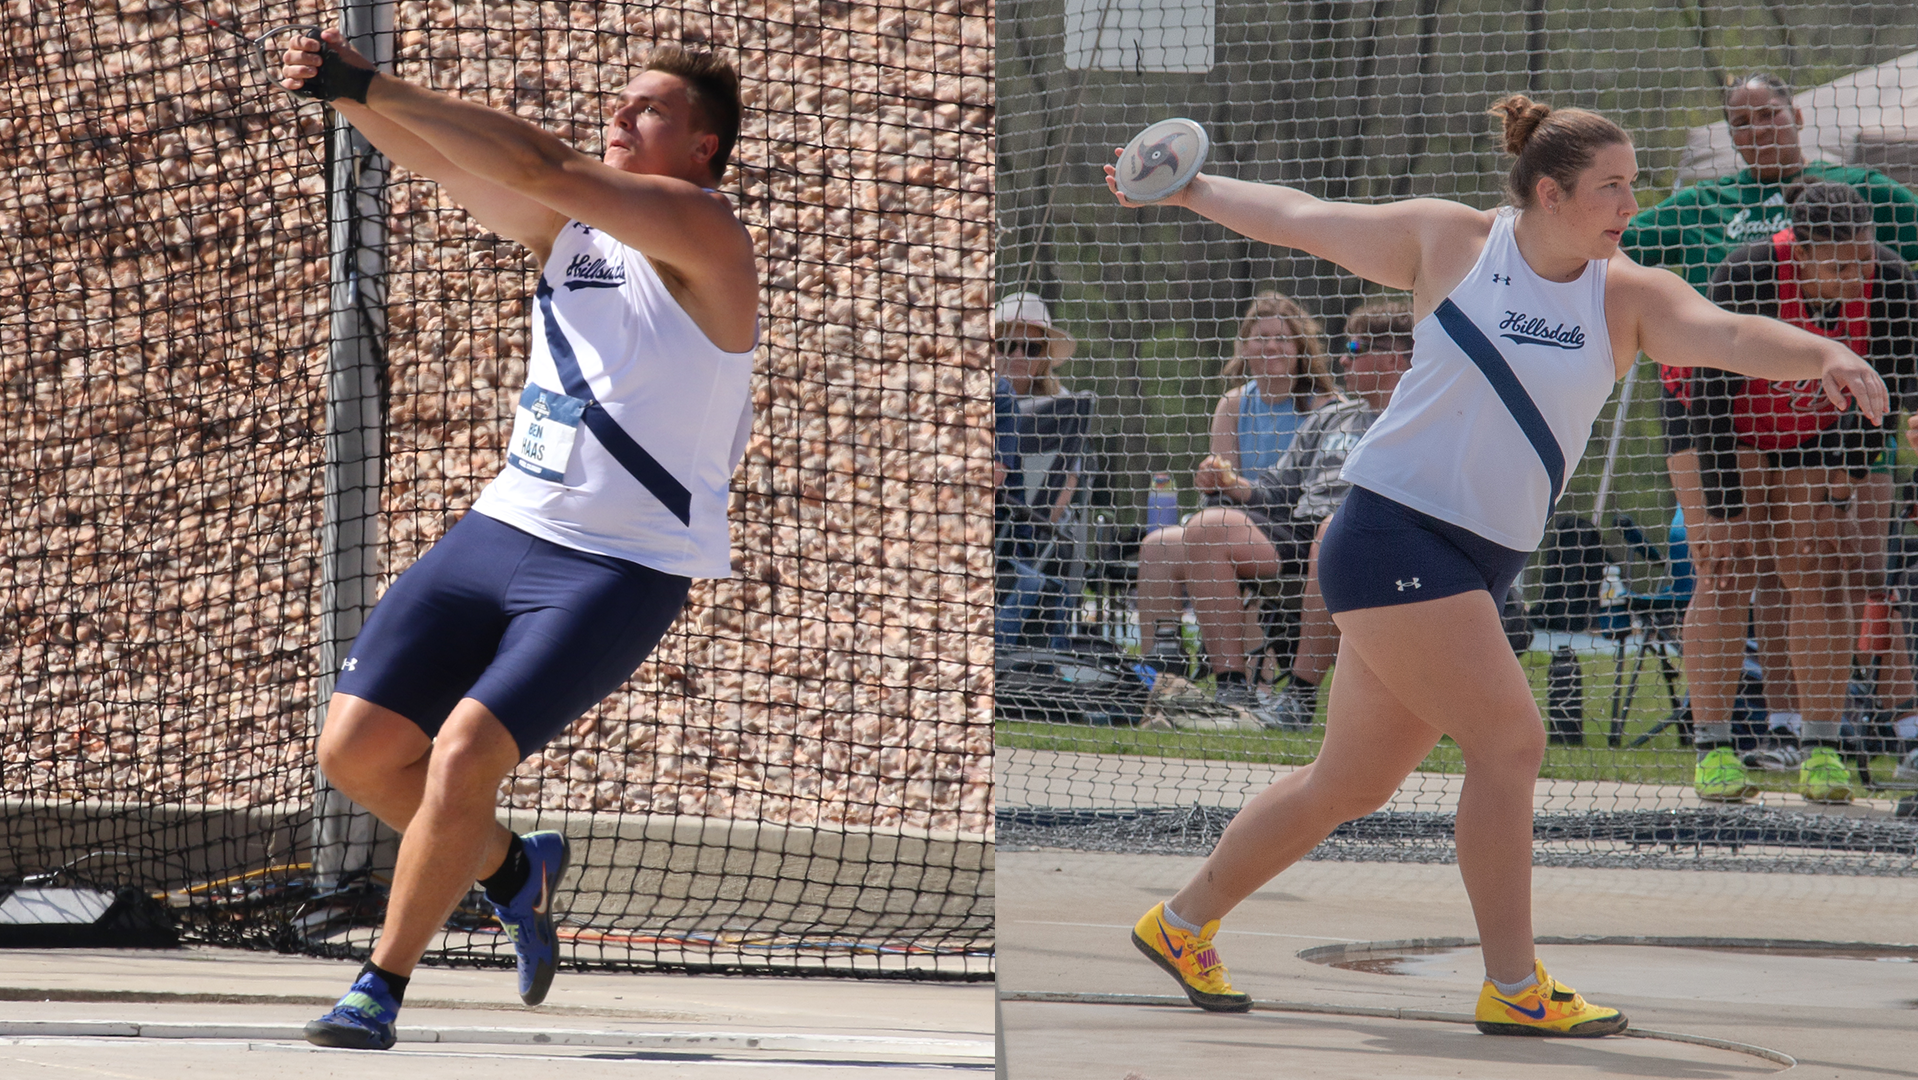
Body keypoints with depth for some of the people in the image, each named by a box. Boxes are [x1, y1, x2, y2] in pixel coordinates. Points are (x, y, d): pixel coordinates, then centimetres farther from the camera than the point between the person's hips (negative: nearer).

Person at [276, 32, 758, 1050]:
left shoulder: (703, 234, -12)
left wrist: (373, 87, -23)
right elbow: (443, 159, 1)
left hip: (621, 572, -7)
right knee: (355, 748, -1)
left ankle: (381, 985, -4)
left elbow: (536, 164, -22)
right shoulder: (568, 223, 11)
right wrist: (349, 93, -20)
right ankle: (513, 870, 25)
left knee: (463, 753, -21)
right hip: (504, 528, 7)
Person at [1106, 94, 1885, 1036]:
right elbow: (1301, 220, 9)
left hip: (1478, 565, 6)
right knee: (1509, 742, -15)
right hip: (1394, 534, -6)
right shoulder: (1449, 243, -4)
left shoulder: (1627, 297, 3)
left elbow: (1725, 332, -15)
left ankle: (1183, 923, 30)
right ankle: (1513, 988, -7)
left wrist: (1823, 356, -34)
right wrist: (1186, 189, 14)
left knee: (1351, 782, 14)